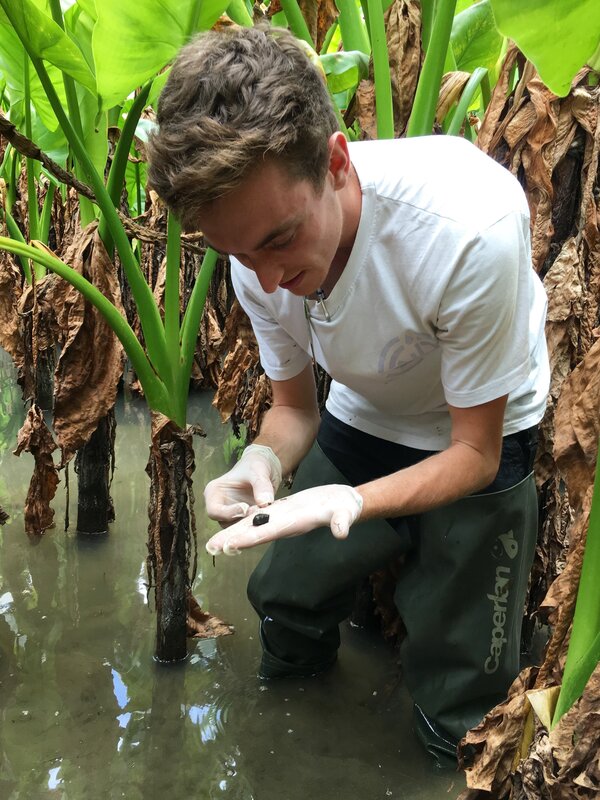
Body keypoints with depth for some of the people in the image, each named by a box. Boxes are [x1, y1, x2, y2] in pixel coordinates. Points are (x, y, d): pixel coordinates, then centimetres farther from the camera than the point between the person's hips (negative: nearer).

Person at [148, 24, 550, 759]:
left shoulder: (469, 228, -40)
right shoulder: (257, 241, -21)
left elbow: (476, 453, -24)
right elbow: (293, 406, -4)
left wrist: (351, 501, -41)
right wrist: (262, 462, -27)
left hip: (478, 443, -4)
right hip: (362, 420, 5)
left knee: (457, 715, 1)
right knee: (284, 598, 14)